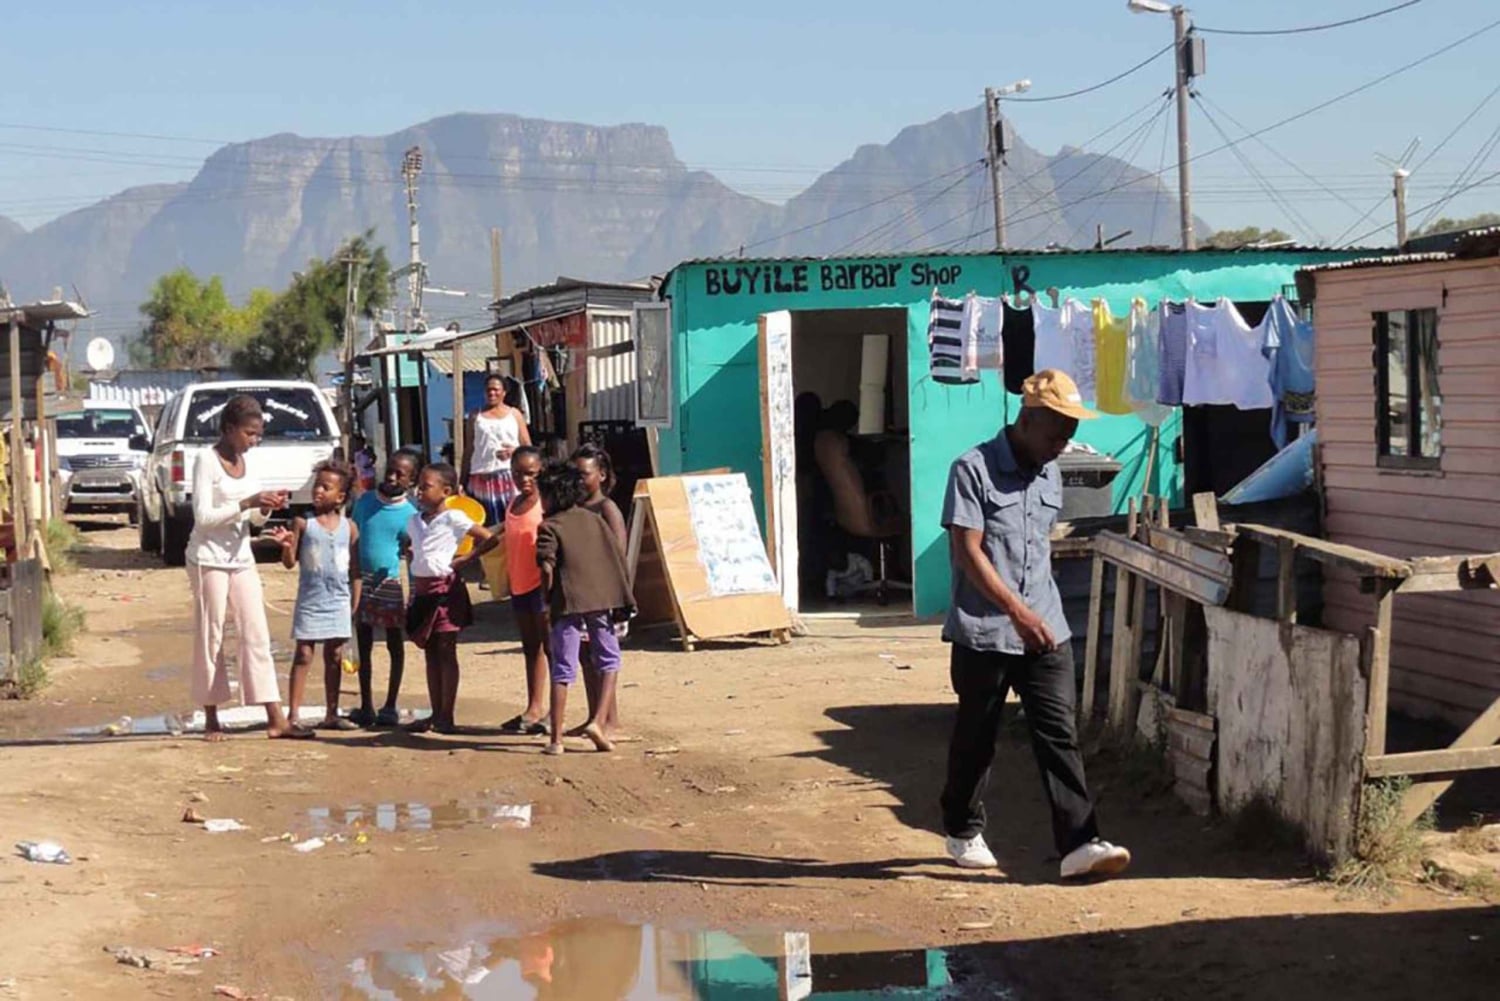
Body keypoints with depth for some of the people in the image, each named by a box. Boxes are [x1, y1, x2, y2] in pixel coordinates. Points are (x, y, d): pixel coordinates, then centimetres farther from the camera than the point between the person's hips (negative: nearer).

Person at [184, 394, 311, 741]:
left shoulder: (246, 462, 8)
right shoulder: (207, 460, -11)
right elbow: (203, 516, -17)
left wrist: (266, 508, -7)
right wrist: (247, 503, -23)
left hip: (241, 557, 6)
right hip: (209, 558, -6)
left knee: (257, 634, 1)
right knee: (210, 636, 1)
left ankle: (276, 719, -2)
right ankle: (211, 719, 9)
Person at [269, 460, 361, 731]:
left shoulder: (349, 528, 4)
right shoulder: (303, 524, -3)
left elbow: (355, 571, 8)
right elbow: (290, 562, -3)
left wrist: (354, 606, 6)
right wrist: (286, 545, -24)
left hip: (339, 602, 3)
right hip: (310, 601, -3)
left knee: (335, 657, 10)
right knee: (303, 655, -3)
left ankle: (331, 714, 18)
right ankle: (293, 715, -2)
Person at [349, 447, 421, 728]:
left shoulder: (409, 514, -5)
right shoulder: (365, 501, 2)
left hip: (391, 582, -3)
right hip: (363, 579, 3)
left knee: (395, 644, 6)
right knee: (363, 645, 8)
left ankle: (390, 707, 14)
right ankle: (366, 706, 17)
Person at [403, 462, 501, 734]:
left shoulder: (453, 518, -8)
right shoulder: (414, 521, 11)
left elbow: (490, 539, -9)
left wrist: (464, 559, -10)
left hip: (446, 588, -7)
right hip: (422, 590, 7)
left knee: (446, 653, -2)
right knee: (431, 654, 10)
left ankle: (446, 716, 1)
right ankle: (435, 714, 15)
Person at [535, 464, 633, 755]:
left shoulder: (549, 527, -2)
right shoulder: (593, 519, 12)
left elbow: (547, 568, -16)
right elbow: (618, 557, 9)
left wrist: (548, 597, 1)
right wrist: (621, 597, 16)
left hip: (568, 602, -3)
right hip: (602, 599, 3)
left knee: (563, 669, 2)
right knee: (609, 660, 16)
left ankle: (556, 738, 2)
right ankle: (598, 721, -1)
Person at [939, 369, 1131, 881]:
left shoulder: (1050, 476, 12)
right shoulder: (974, 469, -10)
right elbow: (967, 551, -16)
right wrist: (1017, 611, -23)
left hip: (1046, 631, 5)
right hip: (984, 632, -5)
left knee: (1059, 734, -4)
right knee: (975, 737, 8)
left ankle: (1079, 843, -9)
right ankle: (964, 833, 26)